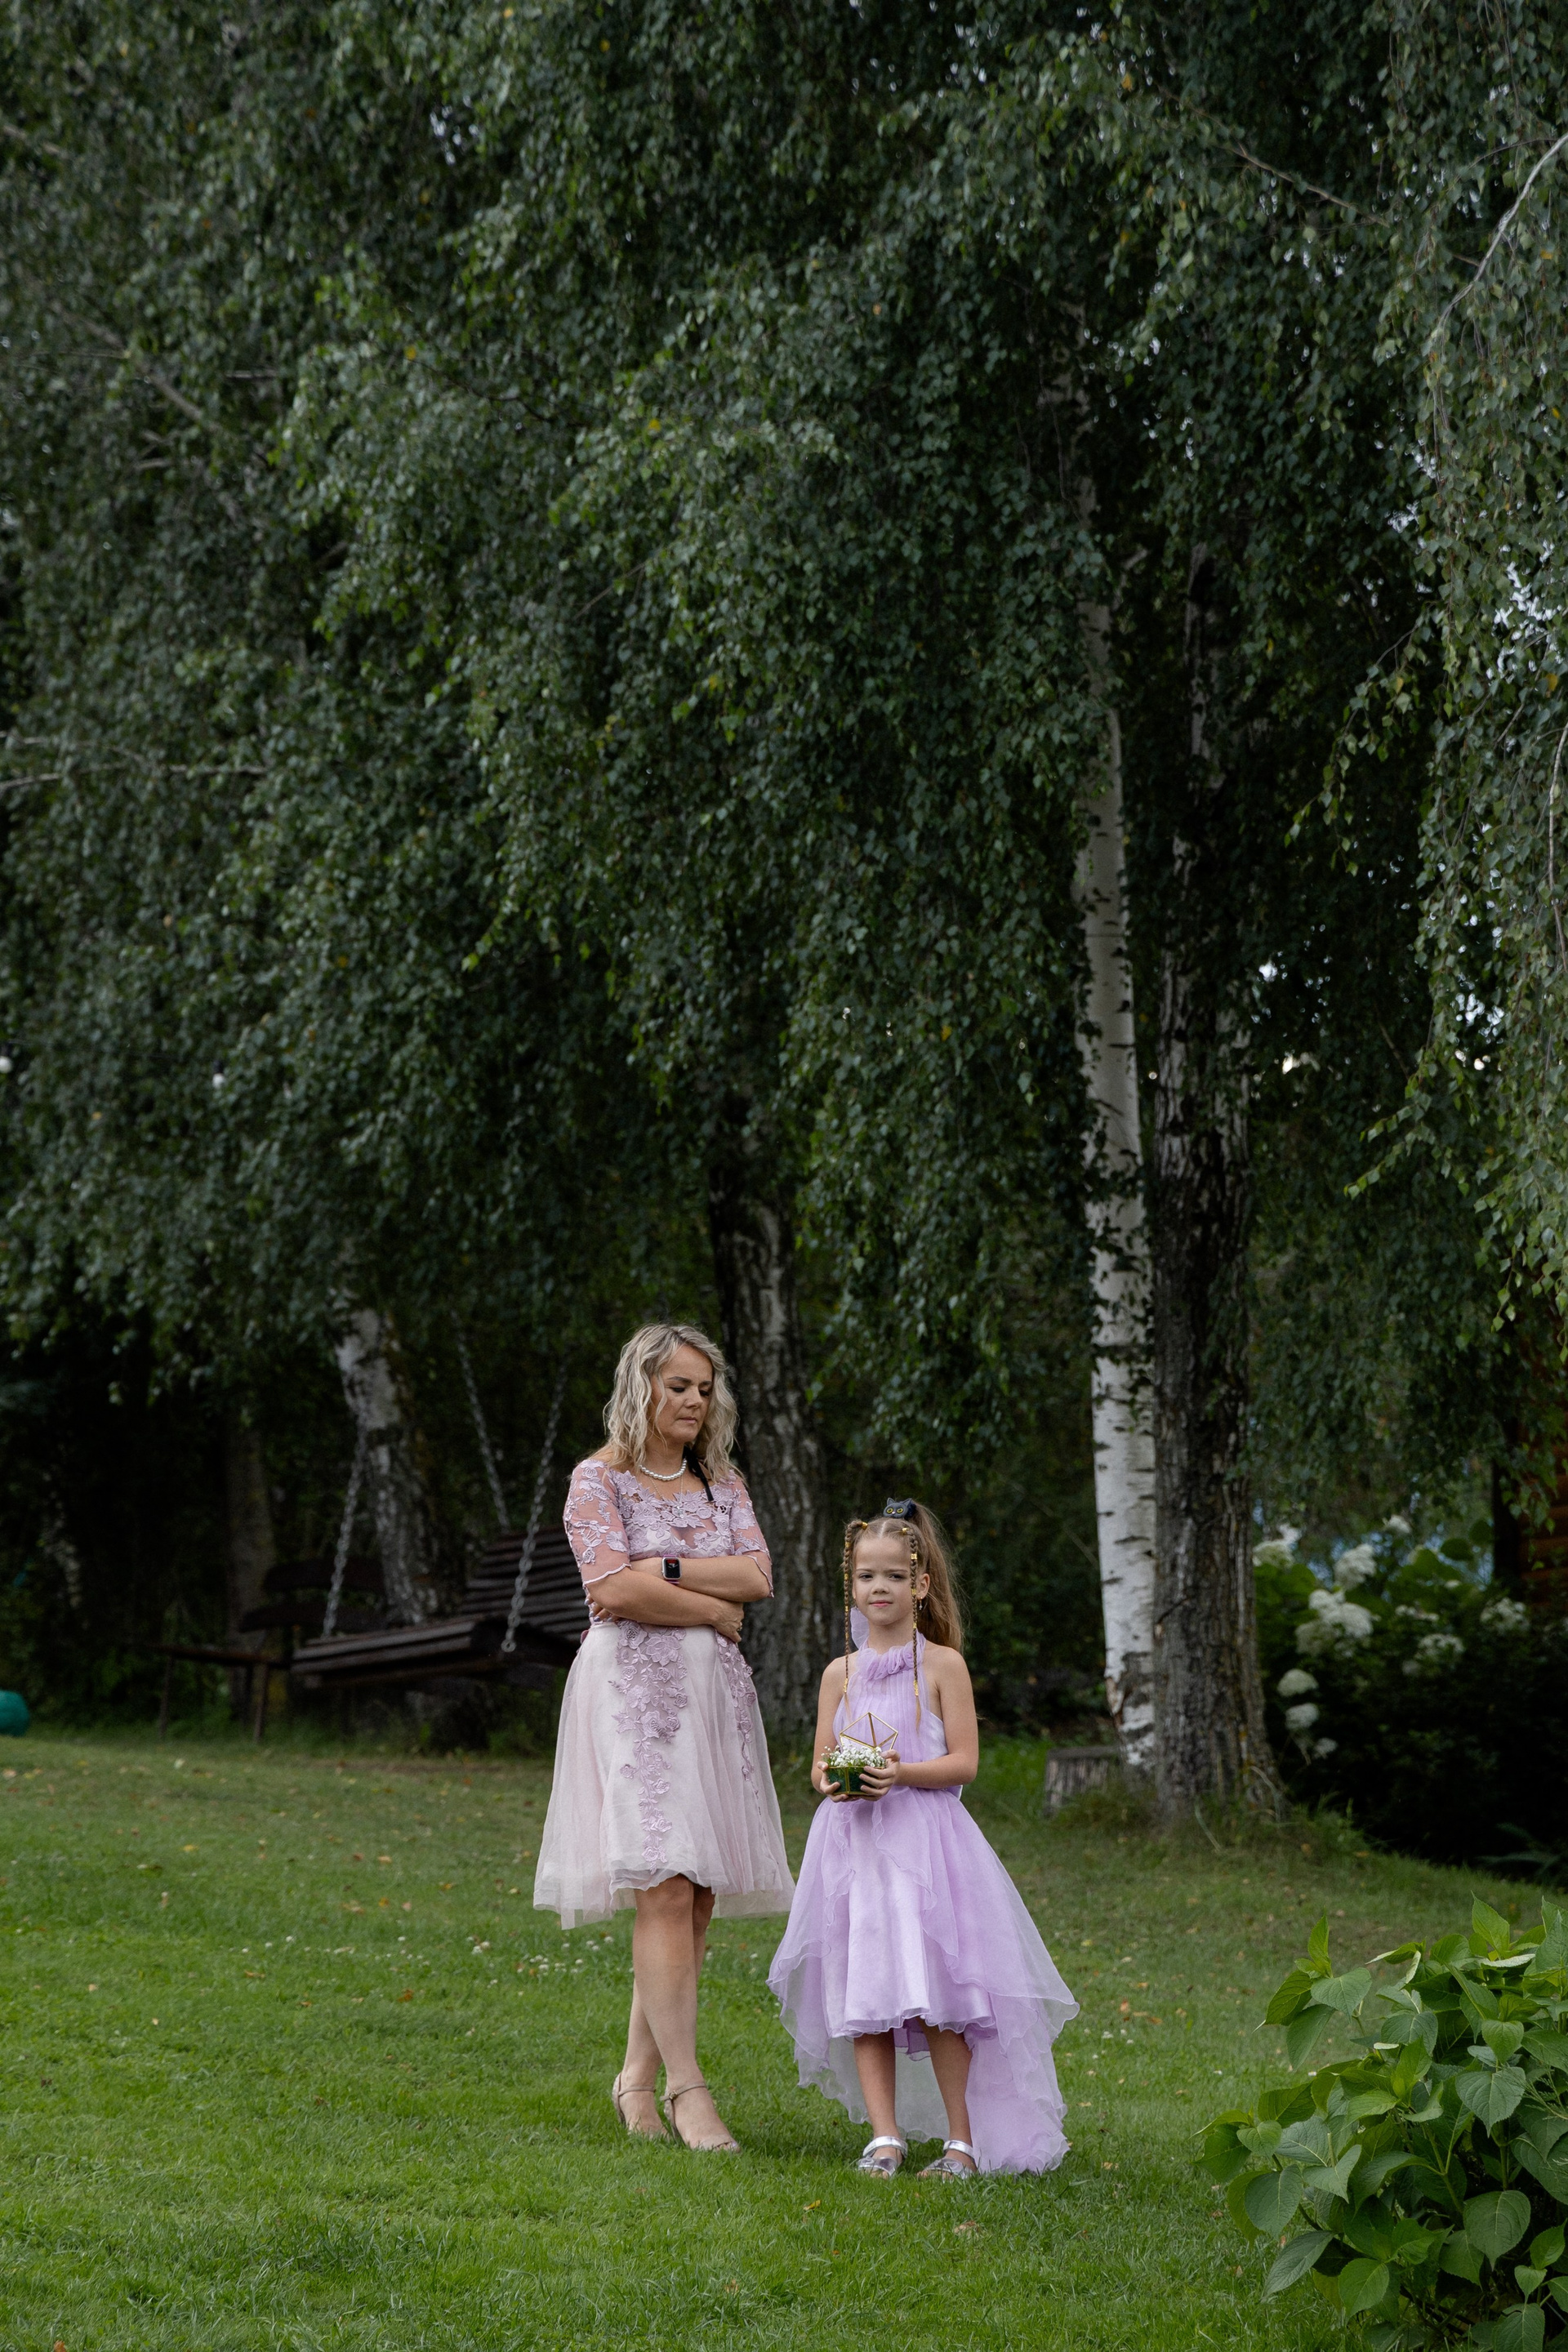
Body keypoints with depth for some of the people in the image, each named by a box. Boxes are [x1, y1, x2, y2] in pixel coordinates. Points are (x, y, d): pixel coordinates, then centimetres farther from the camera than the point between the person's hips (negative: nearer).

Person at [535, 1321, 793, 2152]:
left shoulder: (722, 1482, 16)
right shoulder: (599, 1479, 0)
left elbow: (757, 1577, 1)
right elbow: (615, 1592, -12)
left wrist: (660, 1570, -8)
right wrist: (713, 1608, -3)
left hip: (713, 1691, 6)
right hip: (633, 1687, -6)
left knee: (700, 1894, 2)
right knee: (664, 1886, -14)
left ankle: (638, 2075, 11)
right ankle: (686, 2086, -14)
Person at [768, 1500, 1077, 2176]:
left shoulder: (943, 1665, 1)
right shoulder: (841, 1674, 12)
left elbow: (964, 1760, -3)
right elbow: (819, 1764, 13)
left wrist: (901, 1774, -18)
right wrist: (831, 1780, -10)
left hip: (925, 1841, -4)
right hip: (855, 1843, 4)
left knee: (940, 1992, -6)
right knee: (862, 1992, -1)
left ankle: (963, 2138, 3)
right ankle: (884, 2135, 4)